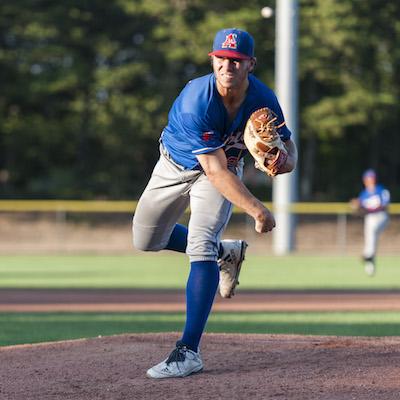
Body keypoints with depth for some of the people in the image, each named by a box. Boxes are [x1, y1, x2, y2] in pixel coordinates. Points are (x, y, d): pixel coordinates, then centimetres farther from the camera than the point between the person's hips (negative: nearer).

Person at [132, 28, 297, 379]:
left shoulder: (263, 99, -25)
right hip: (176, 166, 1)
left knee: (200, 243, -21)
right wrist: (257, 210, -45)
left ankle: (189, 352, -24)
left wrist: (285, 162, -38)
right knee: (145, 241, 9)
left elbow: (288, 146, -12)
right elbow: (215, 171, -38)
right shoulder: (196, 102, -36)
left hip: (225, 169, -1)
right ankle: (224, 253, 33)